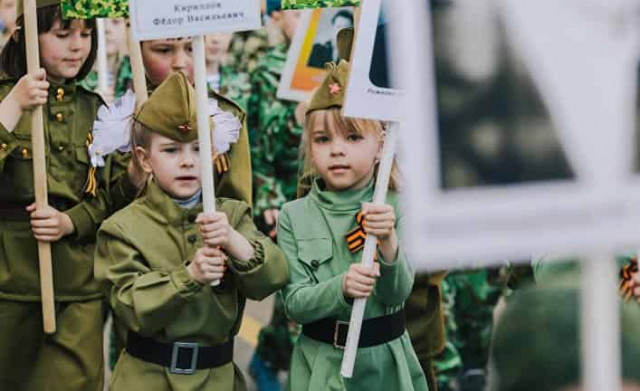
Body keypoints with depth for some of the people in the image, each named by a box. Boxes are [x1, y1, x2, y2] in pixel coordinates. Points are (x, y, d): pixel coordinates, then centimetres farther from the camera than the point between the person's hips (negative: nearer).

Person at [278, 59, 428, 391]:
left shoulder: (393, 208, -4)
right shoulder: (294, 216, -6)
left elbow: (397, 294, -11)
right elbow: (294, 304, -9)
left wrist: (388, 242, -27)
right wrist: (341, 287, -27)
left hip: (385, 362, 0)